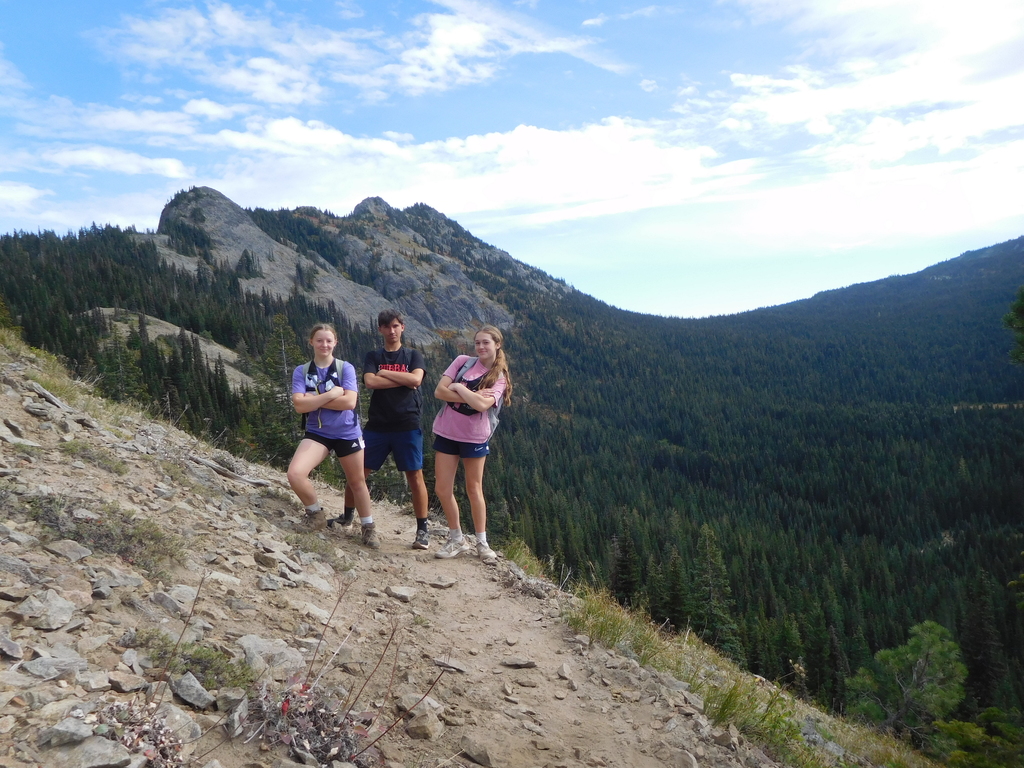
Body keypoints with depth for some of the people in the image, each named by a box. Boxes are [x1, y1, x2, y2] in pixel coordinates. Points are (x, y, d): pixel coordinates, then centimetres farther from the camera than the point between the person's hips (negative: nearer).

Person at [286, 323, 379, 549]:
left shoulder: (346, 368, -4)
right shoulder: (301, 371, -1)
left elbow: (349, 402, -16)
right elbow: (299, 405, -13)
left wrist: (314, 400, -14)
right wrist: (331, 394, -18)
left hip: (347, 433, -1)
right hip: (317, 433, 1)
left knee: (356, 482, 11)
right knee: (295, 474, -22)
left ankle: (368, 527, 31)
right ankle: (315, 512, 6)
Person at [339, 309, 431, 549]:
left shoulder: (413, 355, 9)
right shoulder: (373, 356, 10)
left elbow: (416, 379, -11)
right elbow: (370, 381, -9)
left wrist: (384, 373, -6)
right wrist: (402, 380, -9)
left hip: (407, 425, -1)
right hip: (377, 424, 2)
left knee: (415, 476, -3)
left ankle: (422, 530, 5)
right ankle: (347, 517, 25)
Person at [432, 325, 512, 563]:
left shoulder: (499, 378, -4)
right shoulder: (462, 361, 1)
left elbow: (481, 404, -23)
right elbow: (440, 391, -9)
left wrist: (457, 387, -14)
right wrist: (471, 396, -17)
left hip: (474, 436, -2)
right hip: (446, 433, 3)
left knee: (474, 489, 6)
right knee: (442, 489, 3)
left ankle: (481, 543, 20)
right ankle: (457, 540, 19)